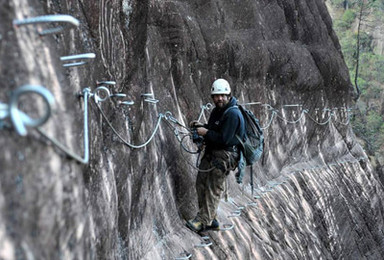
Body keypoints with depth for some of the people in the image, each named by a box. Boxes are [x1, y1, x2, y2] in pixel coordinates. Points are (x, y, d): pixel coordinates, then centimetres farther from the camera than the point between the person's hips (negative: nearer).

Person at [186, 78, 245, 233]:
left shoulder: (233, 114, -18)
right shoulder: (217, 111, 13)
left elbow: (224, 139, -23)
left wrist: (206, 133, -14)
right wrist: (201, 126, 7)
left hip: (225, 156, -10)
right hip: (212, 153, 10)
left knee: (213, 189, -10)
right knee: (201, 184, 10)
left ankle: (203, 221, -7)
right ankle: (211, 220, 18)